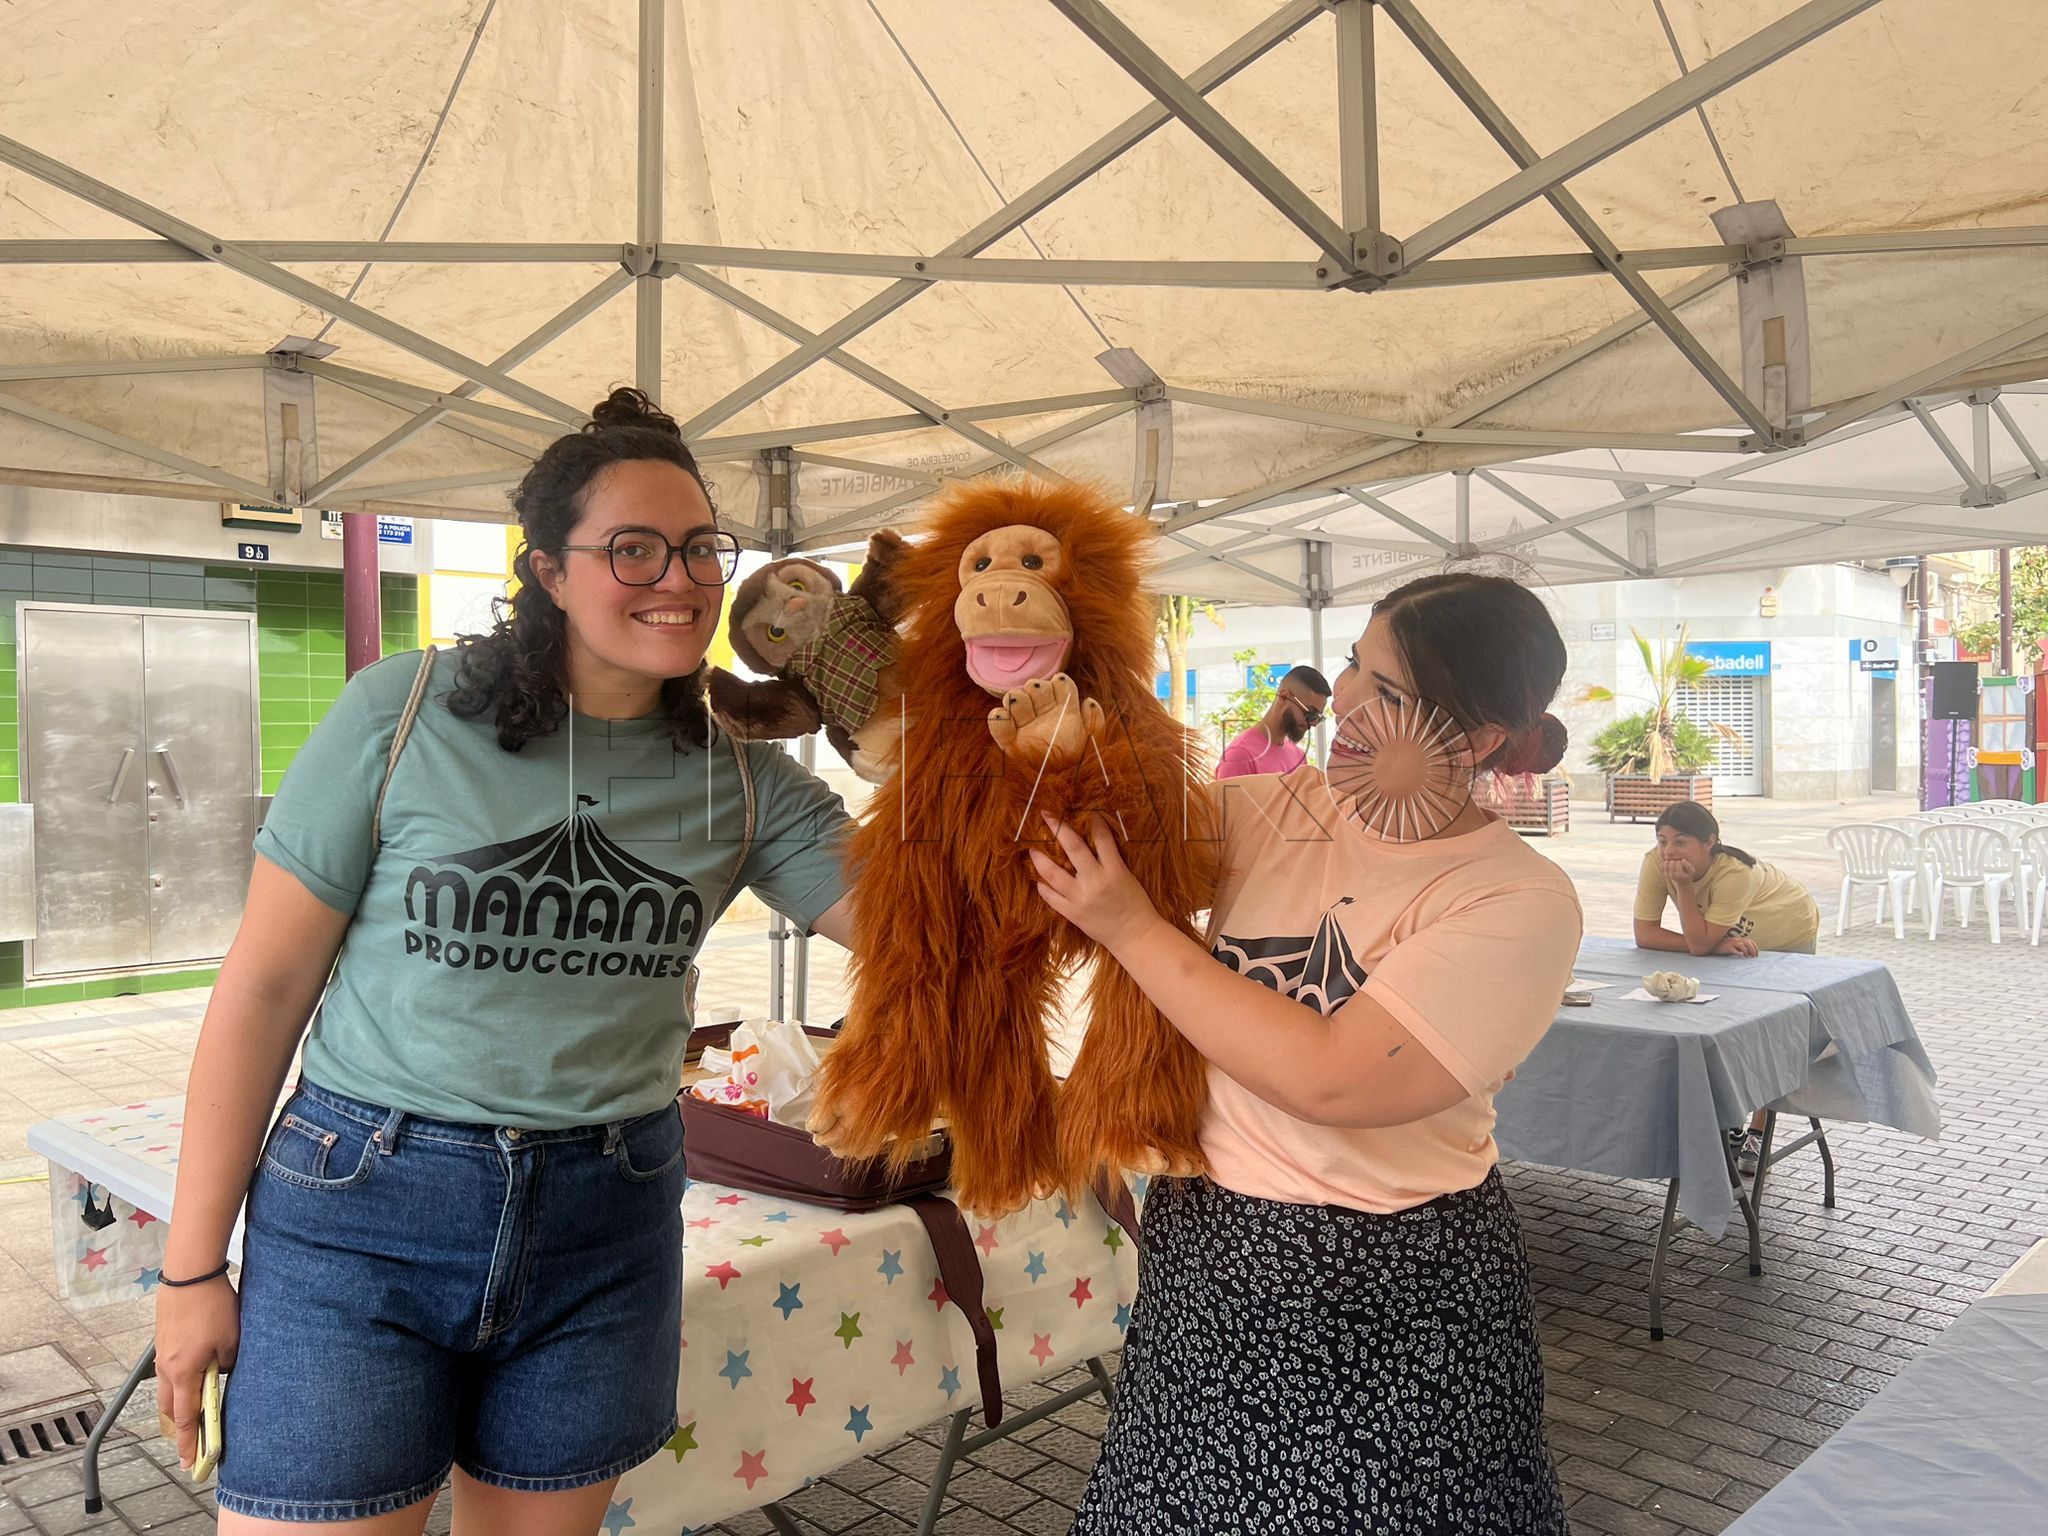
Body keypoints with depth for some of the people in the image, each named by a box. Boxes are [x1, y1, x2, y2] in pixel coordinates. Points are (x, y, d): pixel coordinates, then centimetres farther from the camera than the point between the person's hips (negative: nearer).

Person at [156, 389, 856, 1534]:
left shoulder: (744, 776, -1)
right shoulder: (405, 714, -9)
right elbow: (264, 986, -5)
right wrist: (194, 1266, -2)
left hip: (606, 1226, 3)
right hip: (364, 1211, -2)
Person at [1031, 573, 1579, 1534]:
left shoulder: (1520, 902, -17)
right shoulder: (1275, 810, -3)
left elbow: (1331, 1078, -27)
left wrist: (1132, 929, -24)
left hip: (1378, 1299, -4)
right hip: (1202, 1249, 5)